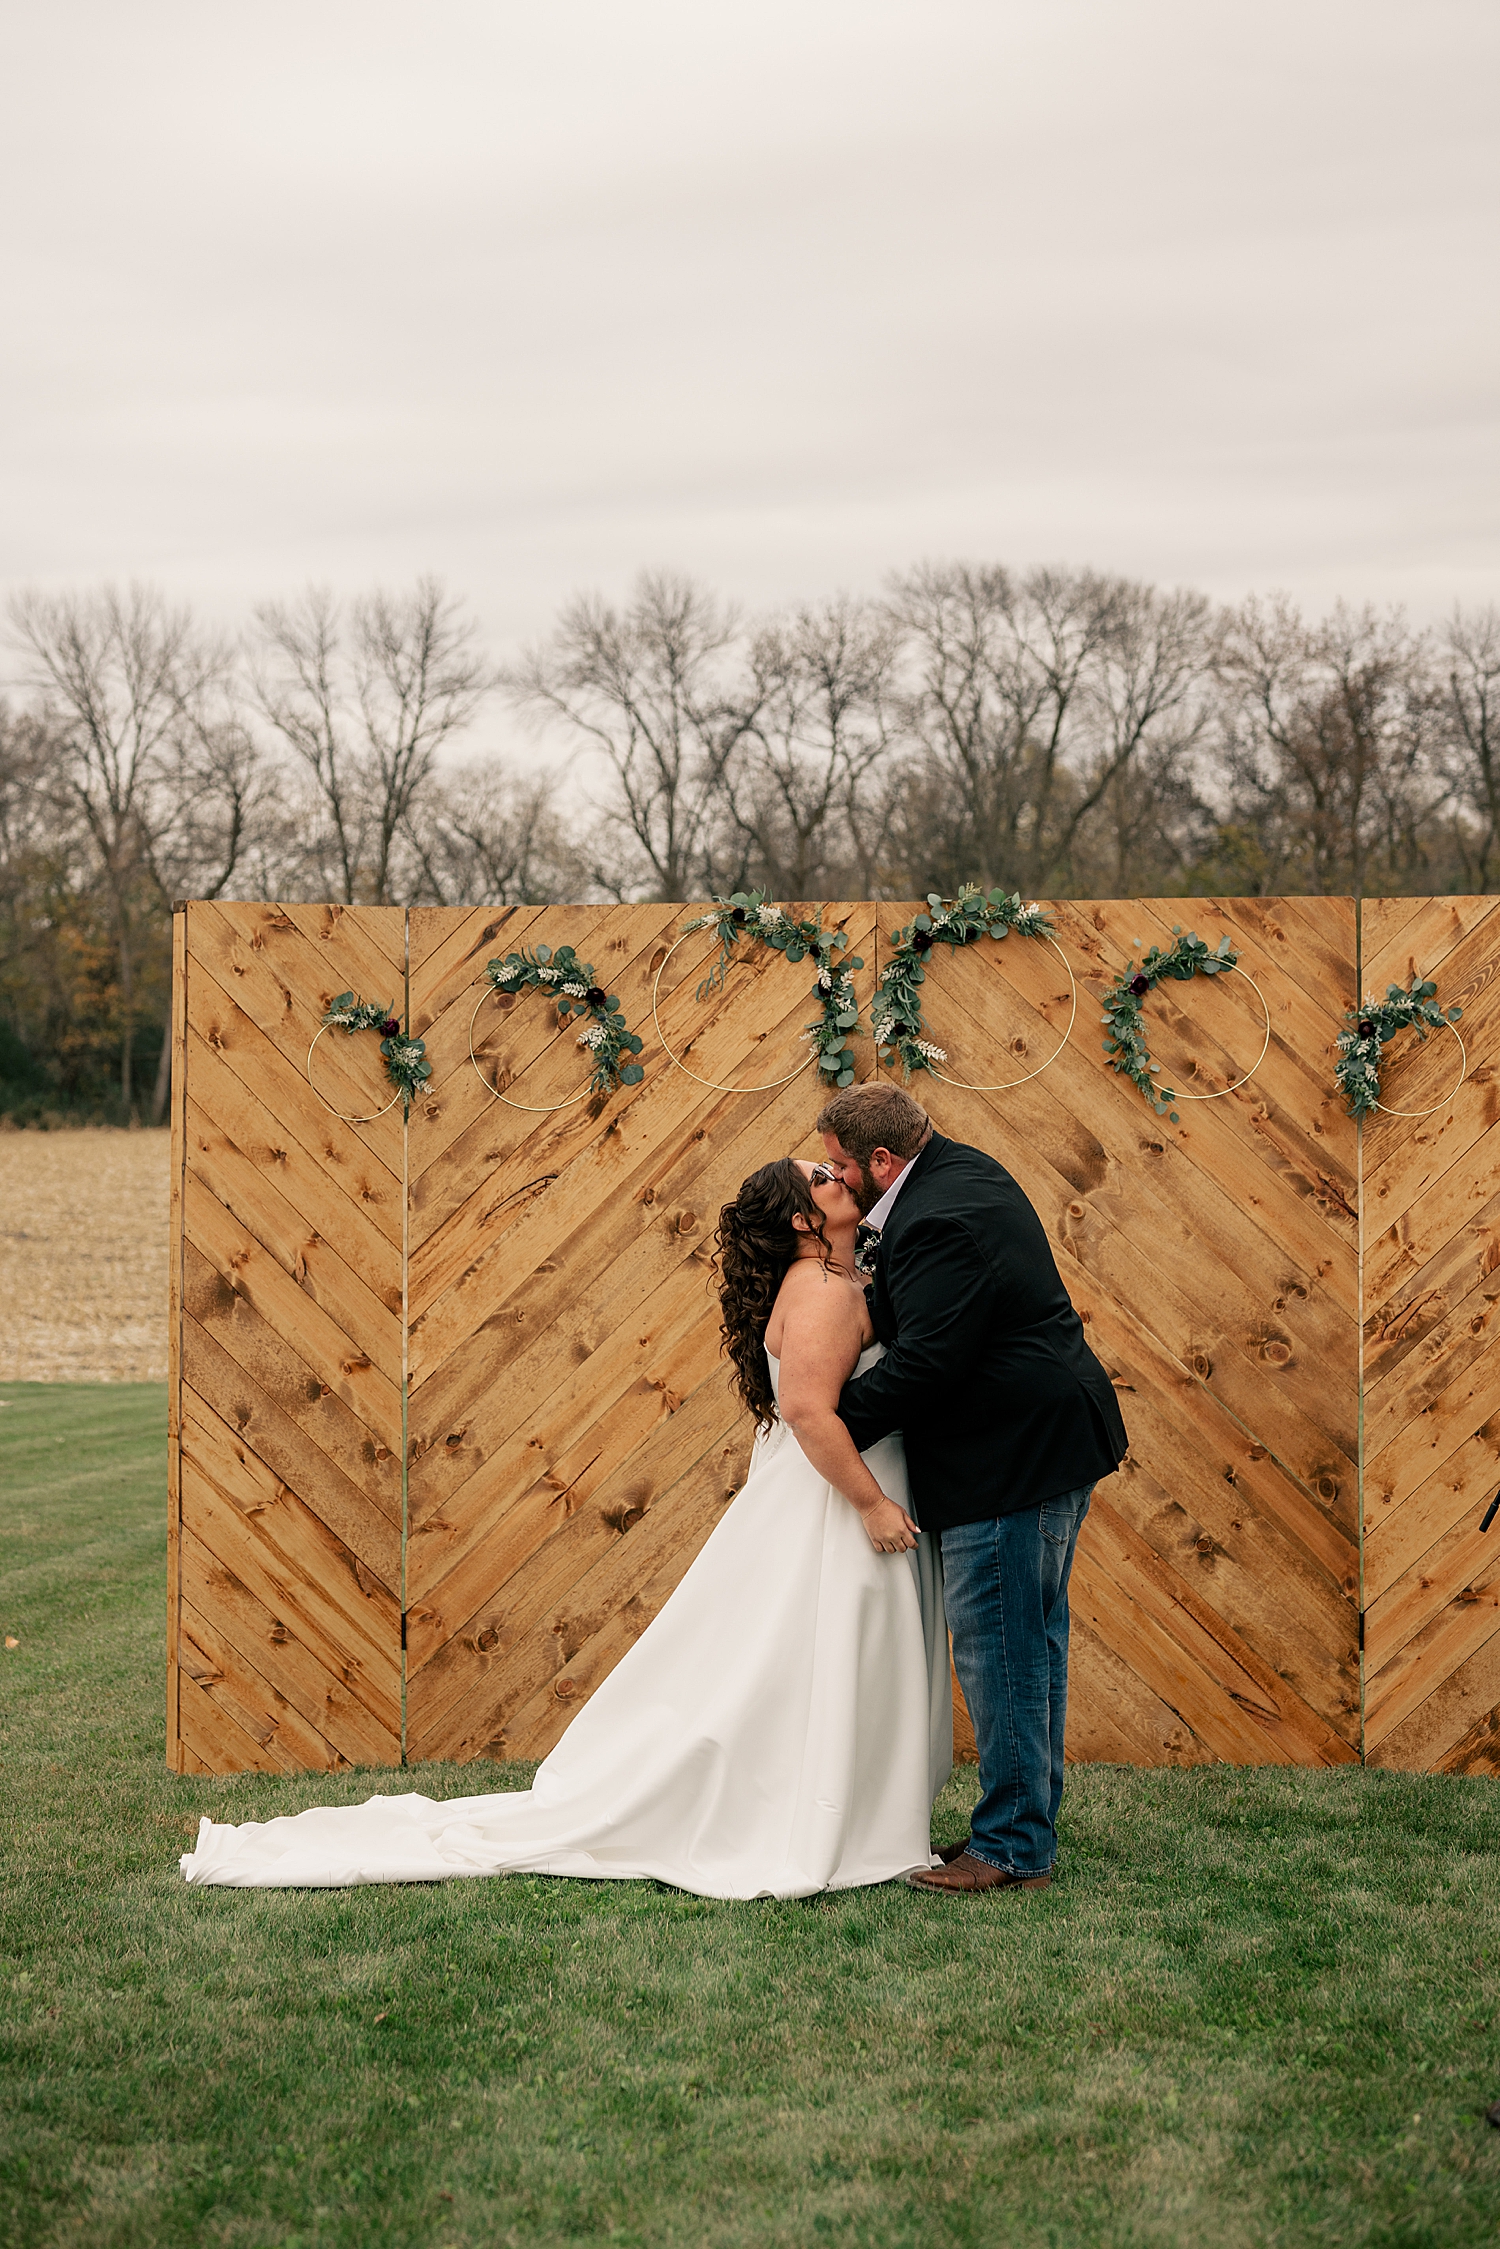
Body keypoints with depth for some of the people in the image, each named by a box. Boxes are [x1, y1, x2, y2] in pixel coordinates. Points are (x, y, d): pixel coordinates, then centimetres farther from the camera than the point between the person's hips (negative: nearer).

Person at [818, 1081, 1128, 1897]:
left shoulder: (939, 1225, -23)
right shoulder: (962, 1170, 11)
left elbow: (924, 1362, -25)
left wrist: (836, 1423, -15)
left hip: (1014, 1459, -11)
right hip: (1051, 1437, 11)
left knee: (999, 1649, -5)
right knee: (1033, 1637, 18)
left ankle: (1012, 1848, 3)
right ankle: (1033, 1812, 28)